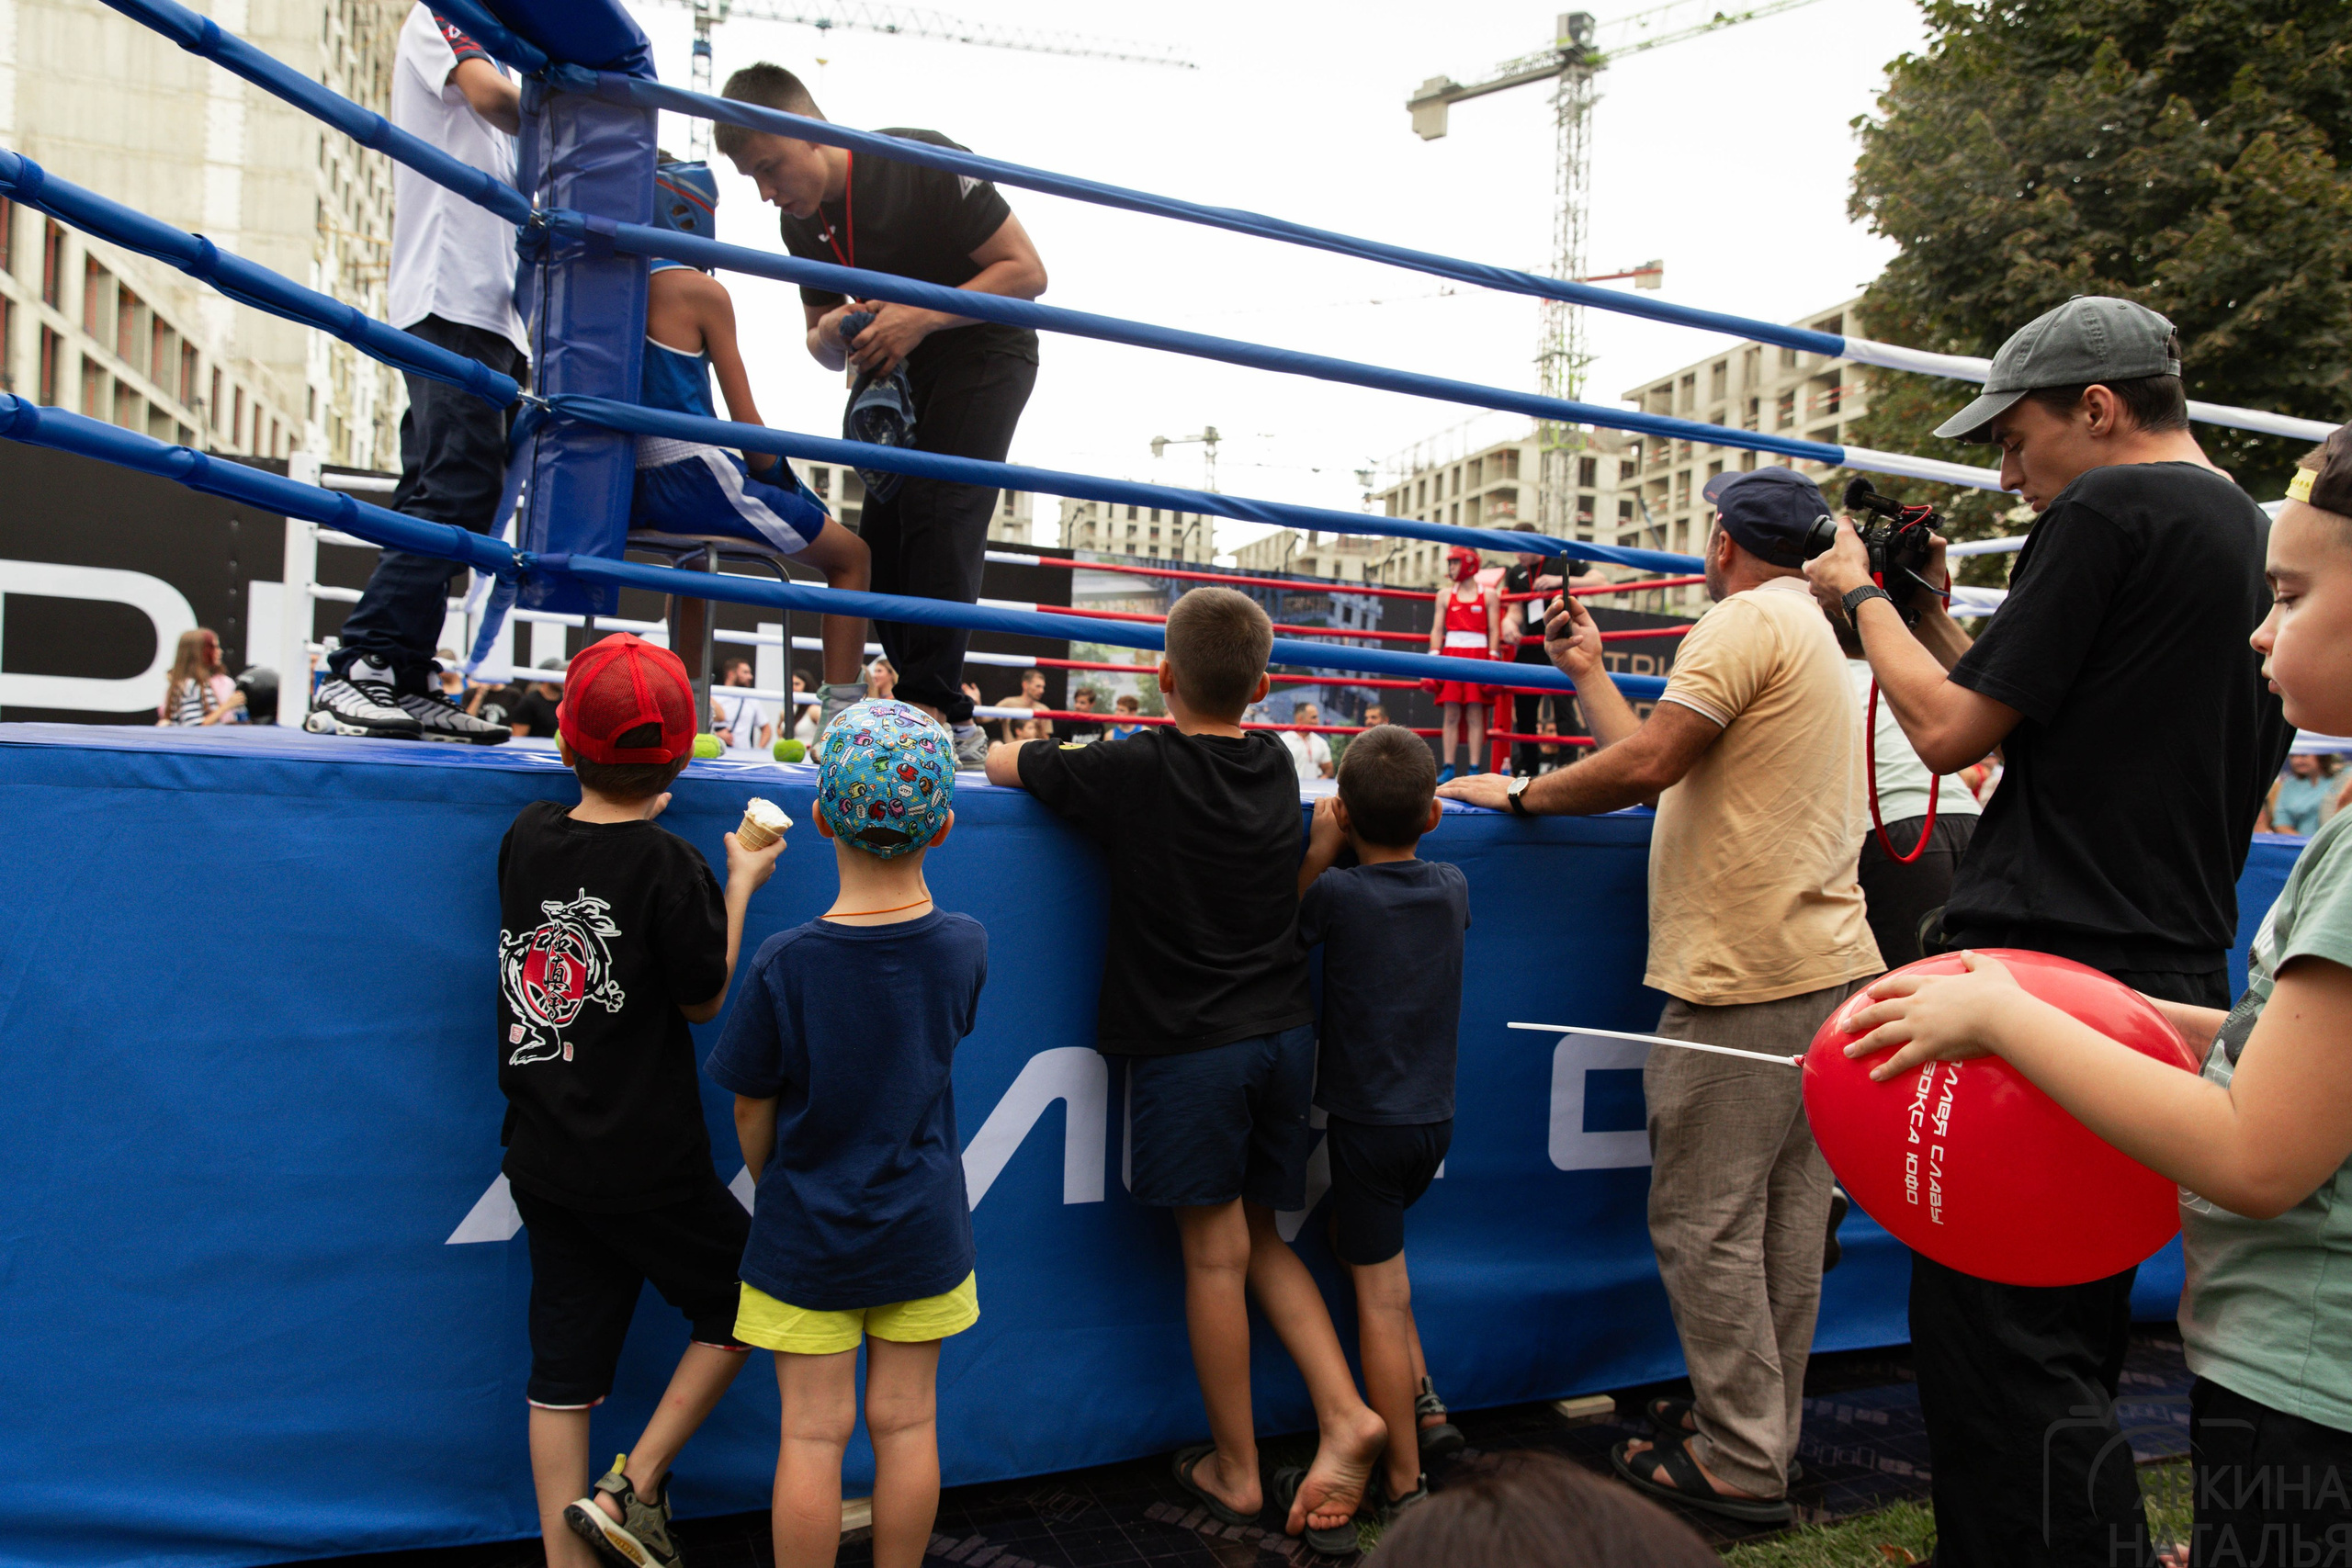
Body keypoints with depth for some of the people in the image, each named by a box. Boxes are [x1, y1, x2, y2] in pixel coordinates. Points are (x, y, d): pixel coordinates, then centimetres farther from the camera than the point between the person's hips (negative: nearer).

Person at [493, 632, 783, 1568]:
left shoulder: (526, 835, -2)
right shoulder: (668, 866, -17)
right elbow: (703, 1001, -6)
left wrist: (635, 817, 21)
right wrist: (740, 885, 2)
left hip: (541, 1162, 6)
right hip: (644, 1165, -5)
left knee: (563, 1365, 12)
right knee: (743, 1304, 15)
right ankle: (632, 1489, 10)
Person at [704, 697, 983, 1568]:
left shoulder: (784, 963, -19)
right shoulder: (965, 947, -12)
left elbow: (751, 1111, -9)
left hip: (807, 1235, -2)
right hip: (922, 1229, 2)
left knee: (813, 1433, 9)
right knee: (906, 1423, 13)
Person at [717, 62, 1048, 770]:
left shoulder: (923, 166, -21)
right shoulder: (801, 221, 0)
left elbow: (1026, 271, -21)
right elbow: (824, 345, 10)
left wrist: (921, 318, -30)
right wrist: (833, 335, -16)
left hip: (985, 353, -7)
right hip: (896, 372, 7)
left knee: (937, 513, -21)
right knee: (881, 530, -1)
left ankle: (937, 708, -20)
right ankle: (943, 720, 3)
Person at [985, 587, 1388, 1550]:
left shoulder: (1136, 770, -10)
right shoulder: (1278, 766, 6)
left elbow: (1003, 764, 1)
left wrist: (1018, 752, 20)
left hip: (1190, 1046, -5)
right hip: (1283, 1033, 5)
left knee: (1215, 1254, 4)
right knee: (1260, 1238, 18)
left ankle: (1235, 1472, 17)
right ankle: (1343, 1414, 8)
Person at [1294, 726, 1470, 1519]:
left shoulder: (1337, 893, -15)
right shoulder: (1452, 887, 0)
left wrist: (1320, 851, -3)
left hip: (1365, 1119, -5)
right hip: (1435, 1118, 6)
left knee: (1378, 1294, 3)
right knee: (1378, 1255, 27)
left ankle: (1406, 1485, 11)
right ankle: (1424, 1403, 22)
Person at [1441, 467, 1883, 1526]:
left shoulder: (1747, 621, -9)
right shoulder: (1815, 634, 22)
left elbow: (1644, 766, -19)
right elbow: (1667, 773, 18)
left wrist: (1521, 795, -6)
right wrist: (1586, 672, 23)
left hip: (1746, 978, -10)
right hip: (1828, 964, 10)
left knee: (1704, 1224, -2)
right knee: (1786, 1220, 14)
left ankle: (1739, 1465, 6)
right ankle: (1762, 1429, 25)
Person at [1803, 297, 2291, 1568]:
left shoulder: (2110, 512, -9)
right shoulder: (2260, 542, 19)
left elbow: (1949, 731, -12)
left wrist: (1861, 594, 3)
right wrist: (1938, 621, 19)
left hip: (2053, 976, -10)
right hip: (2175, 981, 10)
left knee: (1995, 1337, -6)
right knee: (2071, 1339, 19)